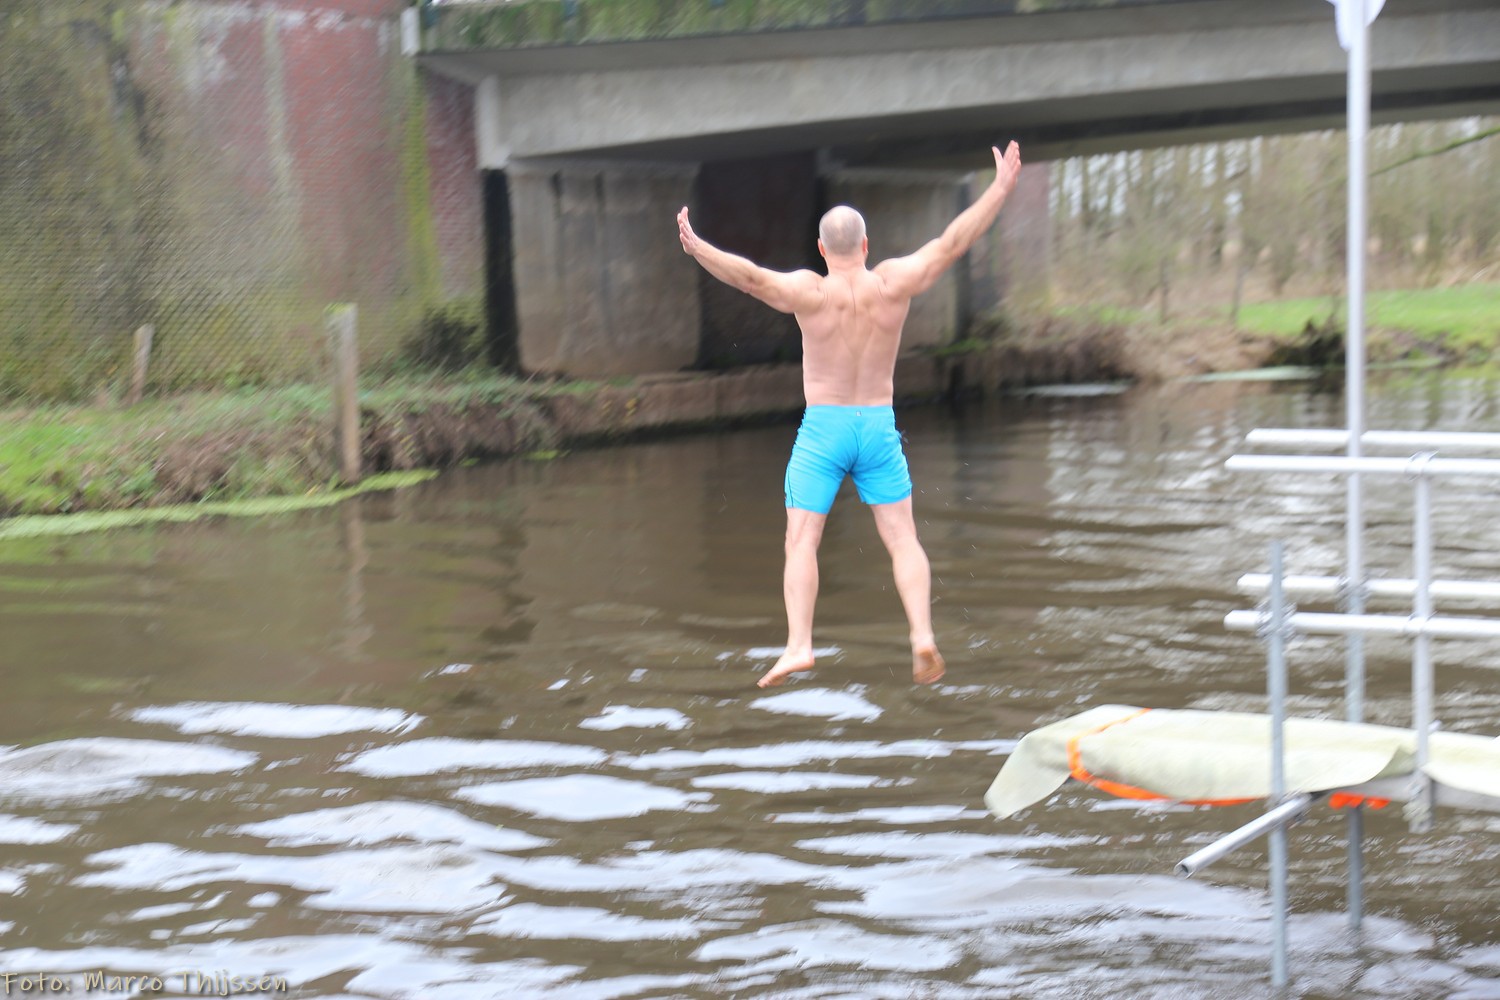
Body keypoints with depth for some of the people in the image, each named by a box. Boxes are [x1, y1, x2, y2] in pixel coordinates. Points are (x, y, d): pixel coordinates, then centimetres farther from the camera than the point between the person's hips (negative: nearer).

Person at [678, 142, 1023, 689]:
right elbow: (952, 243, -4)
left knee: (802, 542, 0)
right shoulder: (893, 283, -6)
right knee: (902, 538, 6)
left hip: (822, 429, -2)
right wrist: (1000, 188, 1)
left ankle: (798, 645, -10)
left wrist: (699, 249, -27)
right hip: (879, 428, 2)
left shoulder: (810, 292, -12)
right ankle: (922, 637, -10)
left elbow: (751, 276, -26)